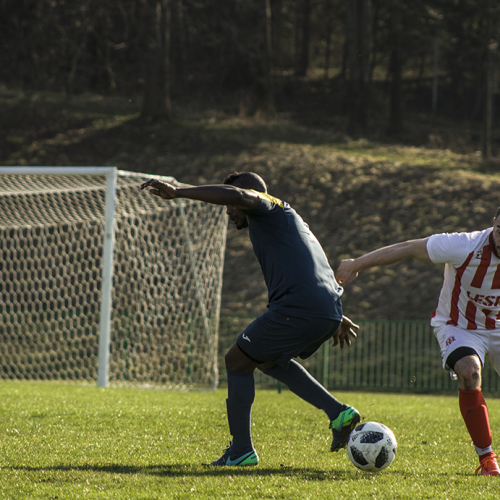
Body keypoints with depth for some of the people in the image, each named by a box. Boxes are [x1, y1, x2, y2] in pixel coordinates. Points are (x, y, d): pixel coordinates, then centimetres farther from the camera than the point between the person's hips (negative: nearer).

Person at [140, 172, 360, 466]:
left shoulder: (268, 208, 4)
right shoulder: (288, 222, 31)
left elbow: (239, 196, -19)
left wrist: (177, 192, -22)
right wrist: (337, 319, 45)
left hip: (297, 309, -9)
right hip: (329, 312, 9)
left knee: (238, 362, 7)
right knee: (269, 360, 29)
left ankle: (241, 450, 7)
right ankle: (338, 412, 17)